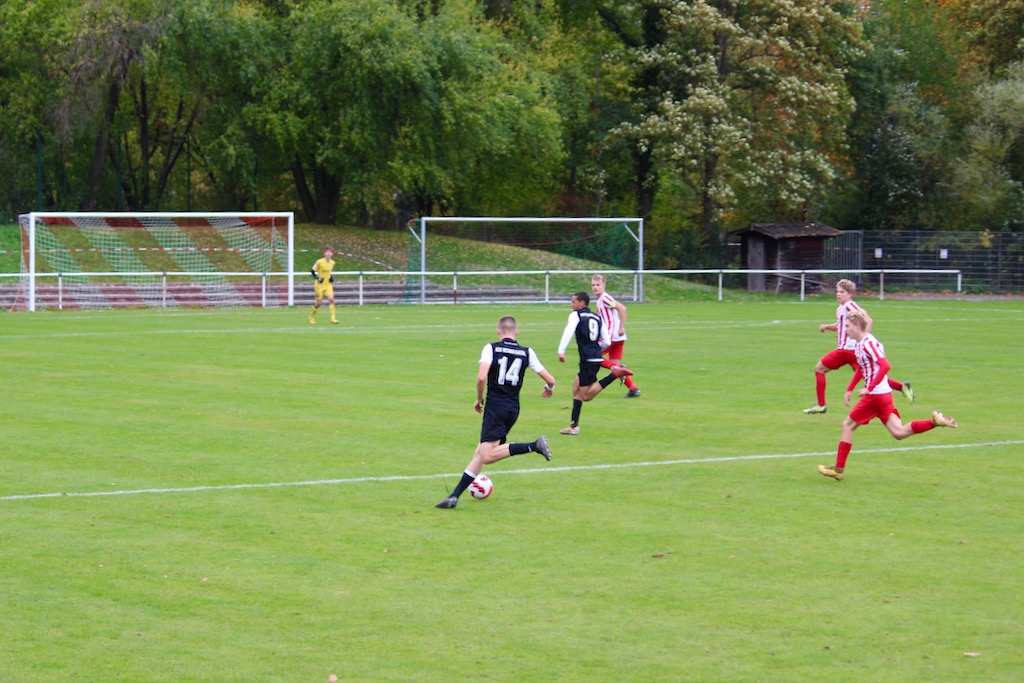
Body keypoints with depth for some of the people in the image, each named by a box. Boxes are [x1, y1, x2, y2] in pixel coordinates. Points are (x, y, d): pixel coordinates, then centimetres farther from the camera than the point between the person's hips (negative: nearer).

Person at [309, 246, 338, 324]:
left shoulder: (332, 263, 2)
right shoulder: (319, 262, -14)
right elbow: (312, 271, -6)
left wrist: (331, 277, 4)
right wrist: (317, 278, -18)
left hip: (328, 284, 4)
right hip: (320, 285, -4)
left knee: (331, 299, -16)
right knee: (318, 303, 2)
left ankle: (333, 319, -17)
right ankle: (311, 317, 27)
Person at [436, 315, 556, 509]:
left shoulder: (491, 348, -3)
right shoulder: (527, 352, 6)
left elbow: (481, 377, -17)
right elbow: (550, 380, 5)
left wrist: (479, 399, 2)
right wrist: (549, 389, 29)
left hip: (495, 407, -5)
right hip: (513, 409, 6)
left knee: (486, 456, -14)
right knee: (480, 453, 8)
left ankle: (534, 446, -25)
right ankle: (454, 496, 4)